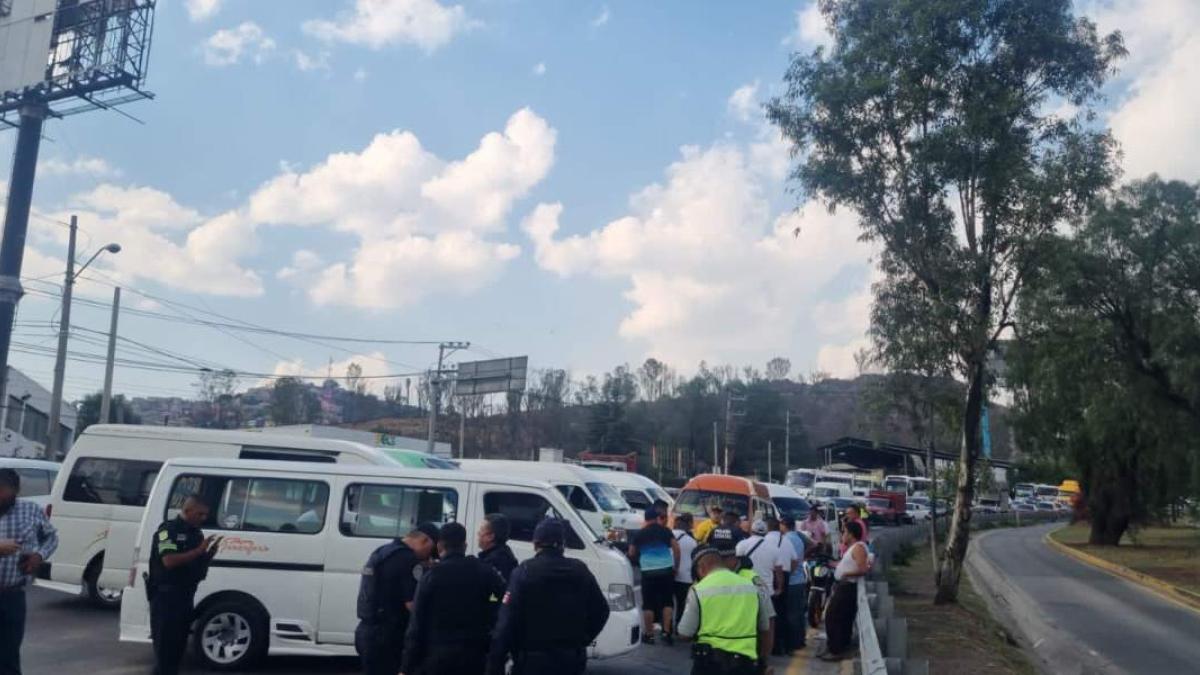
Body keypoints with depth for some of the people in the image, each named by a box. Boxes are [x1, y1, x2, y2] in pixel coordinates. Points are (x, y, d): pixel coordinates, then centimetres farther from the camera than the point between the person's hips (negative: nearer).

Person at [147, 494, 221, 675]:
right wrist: (199, 550, -24)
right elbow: (169, 561, -25)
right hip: (165, 595, -8)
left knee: (179, 641, 13)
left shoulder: (196, 533, 13)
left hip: (186, 594, 8)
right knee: (165, 641, -5)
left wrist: (210, 553, -3)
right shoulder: (168, 530, -12)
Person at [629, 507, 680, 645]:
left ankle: (649, 634, 10)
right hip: (666, 570, 0)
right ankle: (667, 632, 4)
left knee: (648, 604, 7)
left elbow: (631, 553, 12)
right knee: (667, 602, 10)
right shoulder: (665, 531, 4)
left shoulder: (639, 534, 7)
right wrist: (676, 566, 5)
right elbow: (676, 548, -3)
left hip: (648, 572, 0)